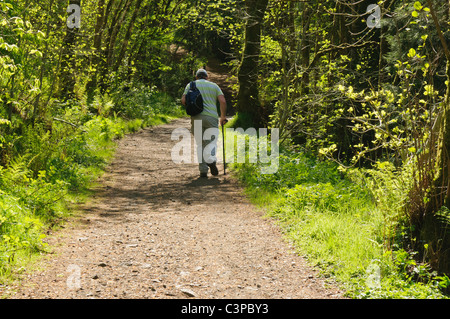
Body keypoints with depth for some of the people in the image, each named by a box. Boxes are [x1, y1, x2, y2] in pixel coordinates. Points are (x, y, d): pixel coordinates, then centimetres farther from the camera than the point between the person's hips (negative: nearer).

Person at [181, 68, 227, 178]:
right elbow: (222, 101, 3)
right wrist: (223, 117, 12)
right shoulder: (214, 86, 14)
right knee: (212, 141, 7)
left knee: (200, 144, 9)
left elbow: (183, 100, 2)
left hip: (196, 118, 1)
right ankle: (211, 159, -24)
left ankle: (203, 170, -1)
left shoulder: (191, 85, 14)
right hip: (212, 117, 0)